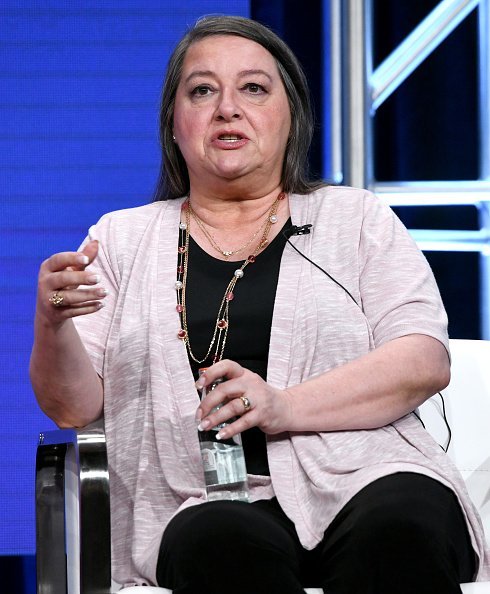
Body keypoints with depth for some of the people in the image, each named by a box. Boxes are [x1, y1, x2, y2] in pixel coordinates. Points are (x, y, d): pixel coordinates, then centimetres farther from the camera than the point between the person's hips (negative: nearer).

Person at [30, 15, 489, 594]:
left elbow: (426, 362, 2)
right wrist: (53, 323, -10)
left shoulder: (358, 219, 16)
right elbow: (75, 406, 13)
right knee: (223, 544, -36)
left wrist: (283, 406, -14)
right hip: (210, 506, 0)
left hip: (363, 484, 0)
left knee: (399, 524, -36)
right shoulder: (122, 238, 19)